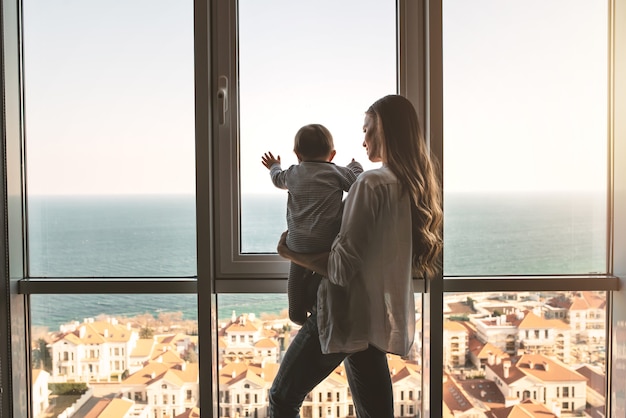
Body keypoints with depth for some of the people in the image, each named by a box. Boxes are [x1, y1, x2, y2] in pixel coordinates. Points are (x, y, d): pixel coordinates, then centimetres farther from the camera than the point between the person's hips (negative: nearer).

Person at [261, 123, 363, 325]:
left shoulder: (293, 173, 12)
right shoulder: (337, 172, -1)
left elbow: (278, 179, 32)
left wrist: (274, 167, 55)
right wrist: (355, 167, 27)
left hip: (297, 243, 5)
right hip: (326, 242, -5)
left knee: (296, 276, 22)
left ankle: (297, 313, 34)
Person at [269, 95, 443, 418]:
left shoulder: (372, 184, -17)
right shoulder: (417, 186, 6)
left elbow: (342, 266, -19)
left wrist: (293, 255, -6)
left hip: (348, 315, -8)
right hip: (381, 317, 8)